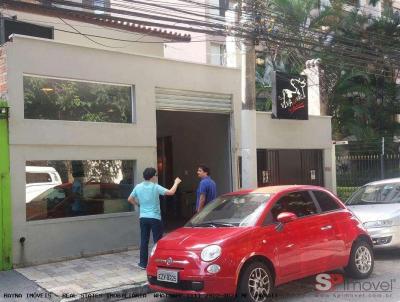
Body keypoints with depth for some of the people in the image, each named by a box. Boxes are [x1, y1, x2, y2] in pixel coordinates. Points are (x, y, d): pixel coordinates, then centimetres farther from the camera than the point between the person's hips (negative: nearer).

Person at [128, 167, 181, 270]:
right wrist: (176, 183, -1)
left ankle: (143, 263, 12)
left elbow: (130, 199, 12)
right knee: (158, 241, 4)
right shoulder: (155, 187, -12)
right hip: (155, 218, -5)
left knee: (144, 241, 9)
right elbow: (171, 192, -16)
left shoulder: (138, 187, 2)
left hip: (143, 217, 5)